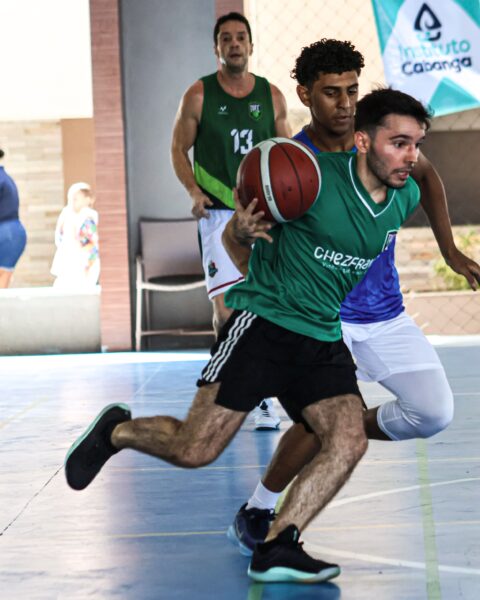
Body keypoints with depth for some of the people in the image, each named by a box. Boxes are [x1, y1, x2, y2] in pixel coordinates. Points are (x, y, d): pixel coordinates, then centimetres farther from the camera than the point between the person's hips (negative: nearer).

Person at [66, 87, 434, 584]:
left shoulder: (407, 197, 2)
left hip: (323, 339, 6)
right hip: (263, 321, -5)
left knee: (349, 442, -17)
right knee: (195, 450, -7)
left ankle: (275, 549, -11)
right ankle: (116, 430, 22)